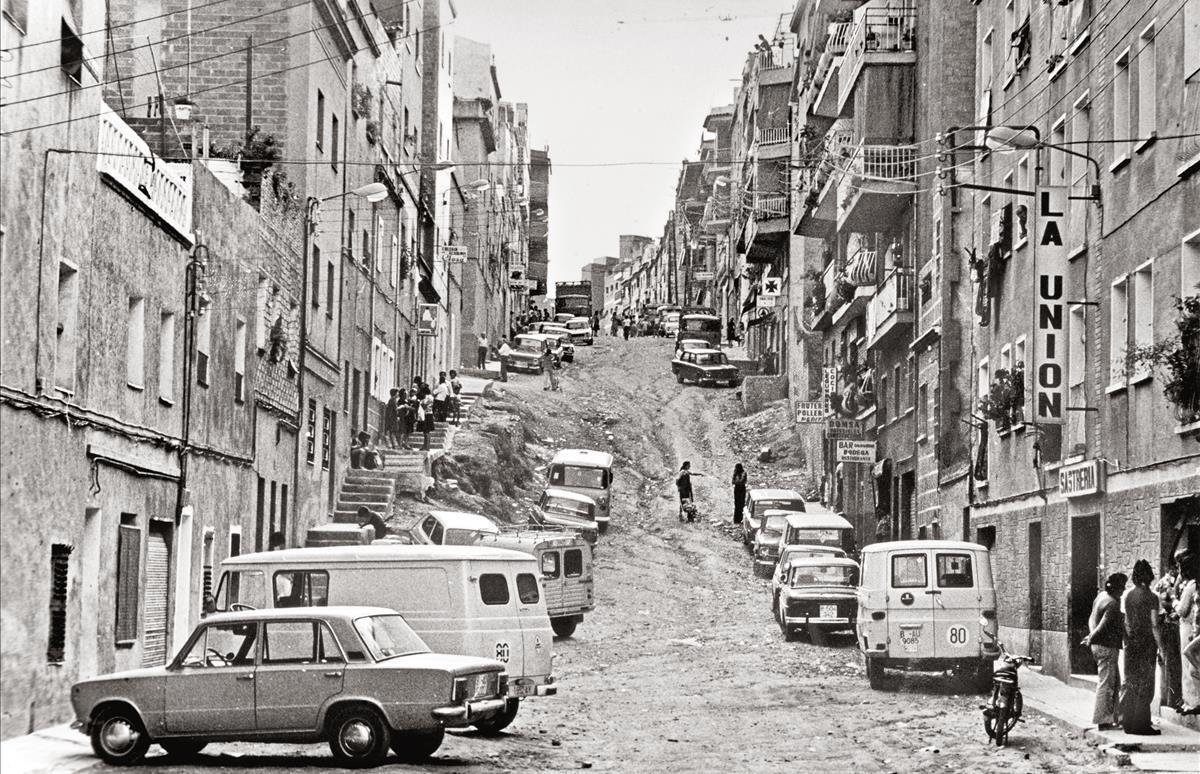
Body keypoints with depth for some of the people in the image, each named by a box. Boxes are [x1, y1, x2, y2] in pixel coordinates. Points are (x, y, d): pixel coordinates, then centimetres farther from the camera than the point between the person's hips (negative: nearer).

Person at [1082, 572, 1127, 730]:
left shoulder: (1101, 596, 10)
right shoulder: (1113, 604, -20)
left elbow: (1092, 619, 14)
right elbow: (1103, 626, -23)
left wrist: (1092, 636, 5)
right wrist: (1091, 639, -12)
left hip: (1099, 646, 10)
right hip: (1107, 647, -10)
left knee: (1115, 683, 18)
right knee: (1106, 684, -3)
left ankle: (1112, 717, 22)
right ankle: (1102, 721, 1)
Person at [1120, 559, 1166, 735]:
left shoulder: (1127, 595, 5)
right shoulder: (1151, 597, -11)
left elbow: (1126, 621, 8)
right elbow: (1154, 626, -13)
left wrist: (1126, 641, 15)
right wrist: (1160, 649, -8)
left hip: (1131, 641, 6)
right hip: (1146, 642, -5)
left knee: (1130, 682, 11)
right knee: (1145, 684, 0)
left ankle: (1127, 722, 15)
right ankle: (1141, 724, 1)